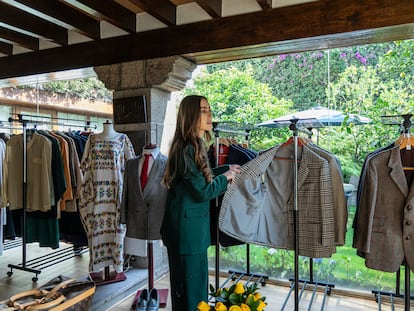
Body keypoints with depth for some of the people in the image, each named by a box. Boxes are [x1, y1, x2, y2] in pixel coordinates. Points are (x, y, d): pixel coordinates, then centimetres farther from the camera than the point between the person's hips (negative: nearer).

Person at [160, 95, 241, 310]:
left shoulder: (194, 146, 10)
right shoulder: (187, 149, -21)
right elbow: (202, 191, -21)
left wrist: (226, 169, 11)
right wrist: (225, 178, -6)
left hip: (190, 228, 10)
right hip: (188, 229, -10)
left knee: (186, 287, 22)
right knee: (192, 287, 6)